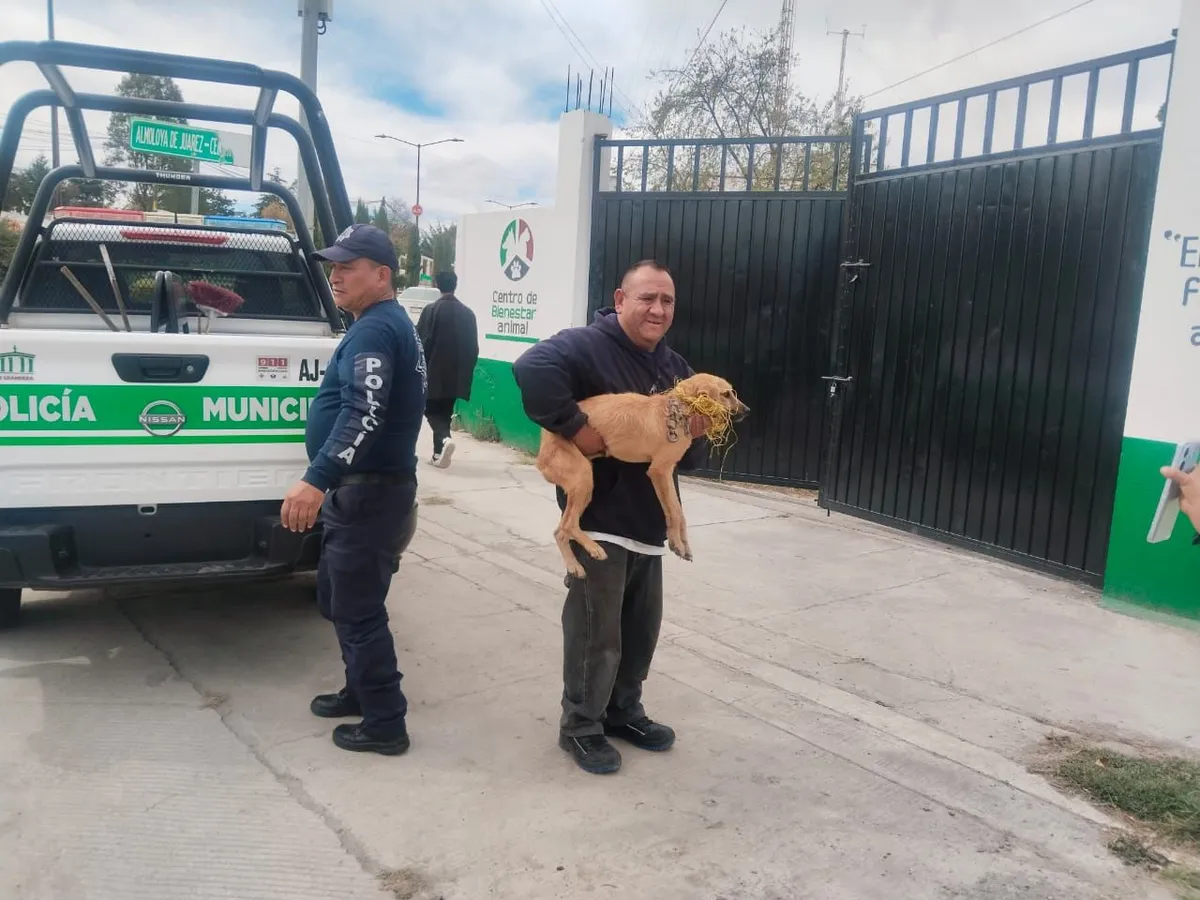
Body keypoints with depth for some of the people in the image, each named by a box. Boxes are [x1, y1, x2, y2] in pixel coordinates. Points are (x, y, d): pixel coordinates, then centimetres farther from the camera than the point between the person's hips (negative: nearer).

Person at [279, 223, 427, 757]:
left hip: (369, 491, -11)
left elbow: (364, 415, -31)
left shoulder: (374, 330, -17)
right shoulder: (385, 325, 17)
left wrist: (317, 480, -38)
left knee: (358, 610, -2)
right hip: (364, 487, 11)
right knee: (337, 596, 22)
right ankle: (361, 691, 36)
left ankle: (385, 724, 9)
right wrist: (330, 482, 35)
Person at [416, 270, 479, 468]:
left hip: (433, 372, -4)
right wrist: (467, 371, 13)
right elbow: (473, 347, 5)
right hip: (456, 374, 4)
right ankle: (438, 453, 15)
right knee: (444, 412, 15)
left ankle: (444, 439, -19)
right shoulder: (467, 313, 3)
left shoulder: (431, 310, -10)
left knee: (432, 411, 7)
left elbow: (421, 342, -9)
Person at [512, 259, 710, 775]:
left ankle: (623, 711, 38)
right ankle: (581, 726, 21)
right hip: (599, 521, -8)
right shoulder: (589, 345, -13)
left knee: (641, 630, 18)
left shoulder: (675, 369, 14)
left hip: (648, 524, 8)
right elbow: (532, 369, -34)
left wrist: (694, 437, -7)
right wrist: (574, 427, -30)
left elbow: (687, 460, 17)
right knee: (596, 635, 2)